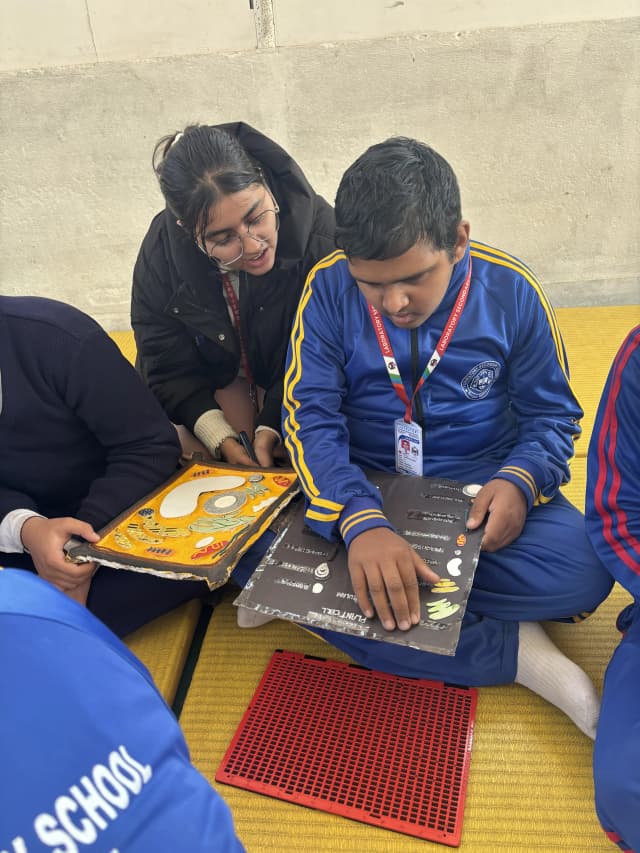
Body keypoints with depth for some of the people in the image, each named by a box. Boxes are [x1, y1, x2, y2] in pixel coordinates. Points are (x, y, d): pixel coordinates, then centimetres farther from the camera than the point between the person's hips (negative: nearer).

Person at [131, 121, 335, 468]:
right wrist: (220, 438, -28)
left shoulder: (319, 231, -29)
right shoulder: (162, 248, -22)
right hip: (214, 381, 3)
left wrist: (272, 426, -33)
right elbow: (168, 368, -15)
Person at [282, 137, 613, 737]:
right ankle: (515, 651, -20)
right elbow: (311, 419, -16)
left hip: (480, 485, 0)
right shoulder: (328, 289, -10)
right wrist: (360, 522, -34)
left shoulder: (511, 291, -8)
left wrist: (519, 481, -22)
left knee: (583, 573, -26)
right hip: (361, 490, 1)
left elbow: (553, 414, 1)